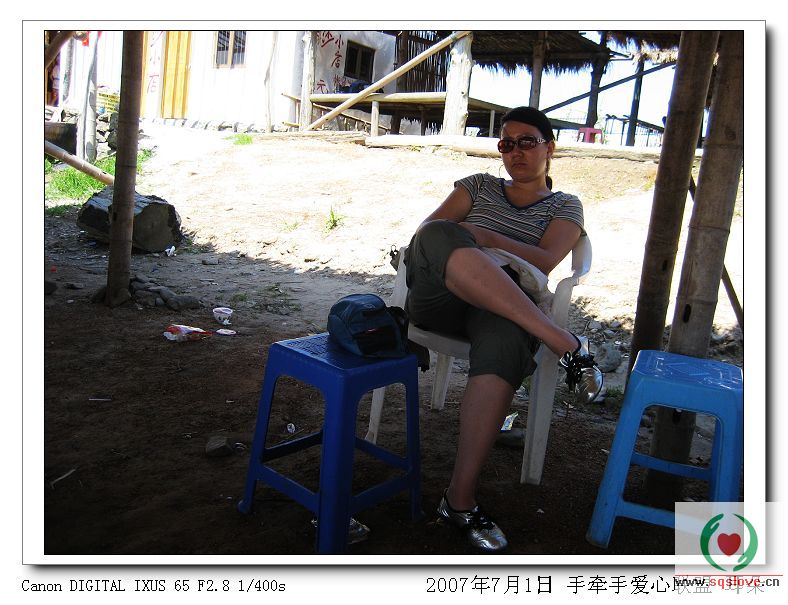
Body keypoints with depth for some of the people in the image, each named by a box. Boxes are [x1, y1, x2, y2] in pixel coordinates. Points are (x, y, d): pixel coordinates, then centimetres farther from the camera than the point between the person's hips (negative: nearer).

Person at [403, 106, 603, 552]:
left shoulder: (565, 207, 20)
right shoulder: (480, 186, 27)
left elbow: (546, 262, -1)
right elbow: (427, 225, 12)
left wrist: (488, 238, -15)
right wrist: (455, 243, -12)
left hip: (503, 306, -1)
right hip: (438, 297, 2)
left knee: (505, 340, -41)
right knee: (439, 237, -34)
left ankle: (460, 498, -36)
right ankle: (567, 346, -36)